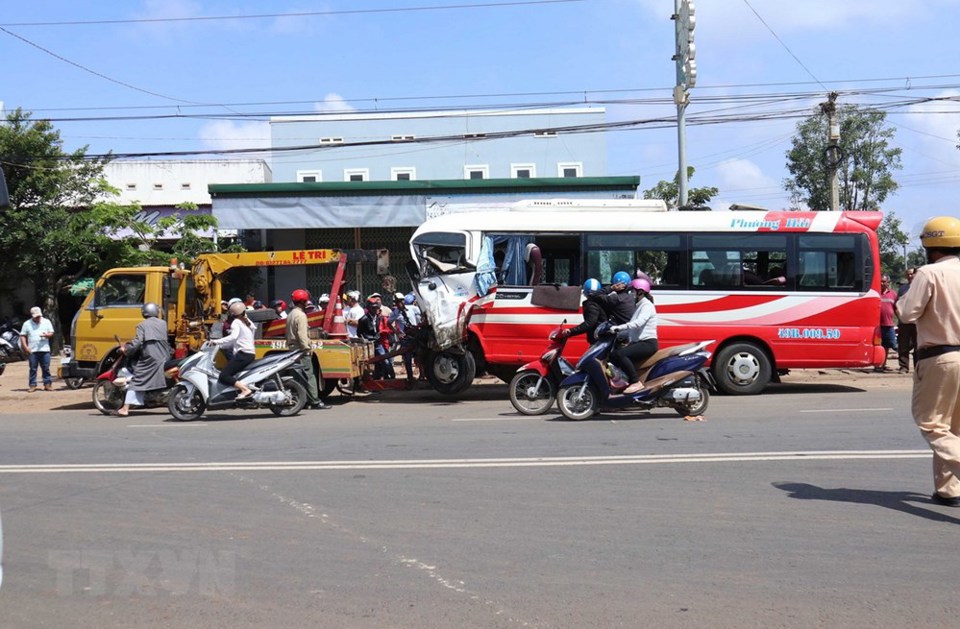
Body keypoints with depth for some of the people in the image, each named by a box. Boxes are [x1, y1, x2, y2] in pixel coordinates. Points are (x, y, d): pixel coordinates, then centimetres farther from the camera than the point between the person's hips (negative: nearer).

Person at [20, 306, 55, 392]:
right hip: (32, 350, -1)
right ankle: (32, 385, 6)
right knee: (33, 369, 1)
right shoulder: (27, 324, 7)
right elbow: (22, 336, 5)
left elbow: (51, 333, 10)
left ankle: (47, 384, 6)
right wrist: (25, 347, -6)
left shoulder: (46, 322, 10)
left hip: (45, 349, 1)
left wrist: (46, 335, -14)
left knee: (46, 368, 1)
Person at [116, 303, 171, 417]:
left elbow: (138, 342, -8)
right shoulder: (163, 323, 14)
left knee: (136, 381, -3)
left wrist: (126, 349, 2)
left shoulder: (142, 325, 2)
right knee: (168, 380, 16)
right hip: (164, 357, 4)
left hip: (149, 357, -4)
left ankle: (125, 408, -9)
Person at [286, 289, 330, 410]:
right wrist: (307, 348, -18)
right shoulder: (300, 315, -13)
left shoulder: (291, 314, 18)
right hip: (301, 350, -10)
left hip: (293, 349, 10)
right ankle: (315, 401, -11)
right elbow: (302, 334, -20)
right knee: (309, 376, -10)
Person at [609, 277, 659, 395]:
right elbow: (632, 329, 20)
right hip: (638, 342, 10)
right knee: (613, 354, -3)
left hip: (648, 343, -10)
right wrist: (616, 333, 8)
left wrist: (618, 327, -33)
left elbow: (638, 323, -27)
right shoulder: (639, 306, 22)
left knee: (619, 354, -28)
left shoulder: (647, 305, -8)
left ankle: (636, 382, -26)